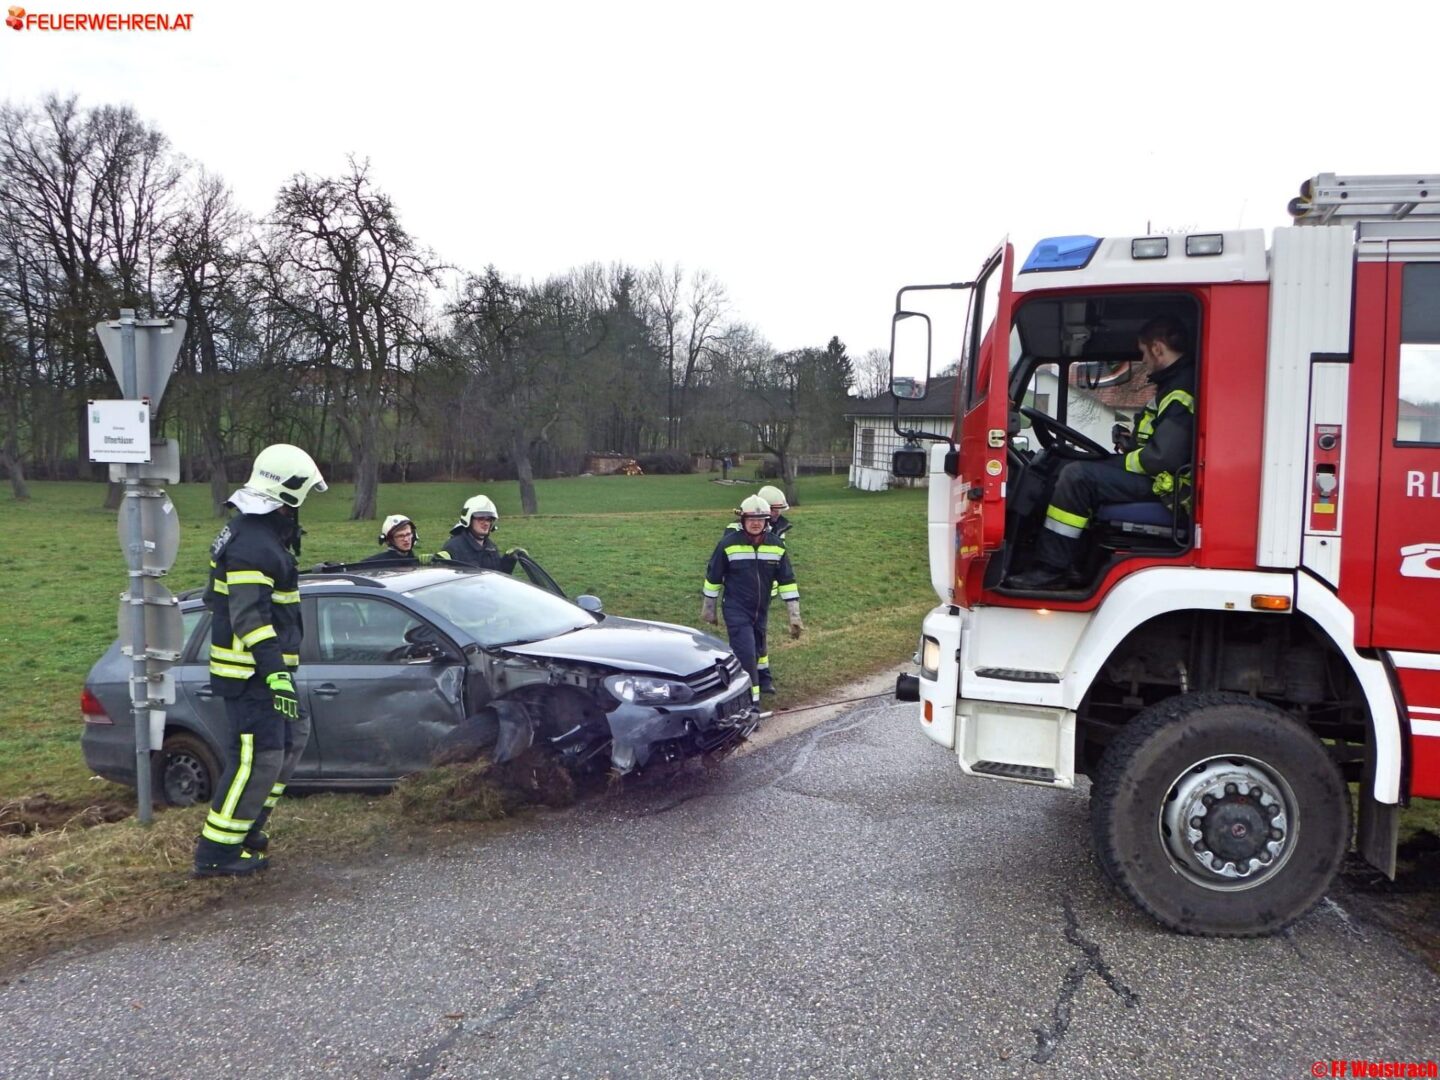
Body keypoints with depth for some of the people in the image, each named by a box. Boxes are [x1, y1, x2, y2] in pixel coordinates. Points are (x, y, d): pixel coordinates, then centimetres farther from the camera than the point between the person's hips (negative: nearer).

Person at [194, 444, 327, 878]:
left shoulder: (260, 533, 12)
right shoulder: (254, 545, -22)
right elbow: (250, 619, -27)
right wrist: (276, 674, -31)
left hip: (263, 667, 11)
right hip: (251, 673, -11)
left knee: (294, 736, 19)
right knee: (261, 757, -7)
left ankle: (246, 828, 27)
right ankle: (217, 852, 2)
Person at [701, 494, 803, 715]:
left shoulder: (776, 545, -3)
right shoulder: (728, 544, -13)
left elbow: (787, 581, 1)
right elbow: (713, 577, -2)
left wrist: (794, 615, -2)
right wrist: (708, 608, 4)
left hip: (761, 612, 5)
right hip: (736, 611, -5)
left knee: (755, 654, 16)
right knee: (746, 654, -14)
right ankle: (752, 703, -10)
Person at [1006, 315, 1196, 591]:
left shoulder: (1181, 391, -20)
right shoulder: (1178, 382, 14)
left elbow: (1163, 457, -28)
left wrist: (1124, 461, -11)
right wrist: (1134, 442, 11)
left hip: (1162, 485, -11)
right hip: (1157, 476, 11)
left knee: (1077, 476, -20)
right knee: (1081, 470, 16)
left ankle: (1051, 569, -15)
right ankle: (1072, 565, 10)